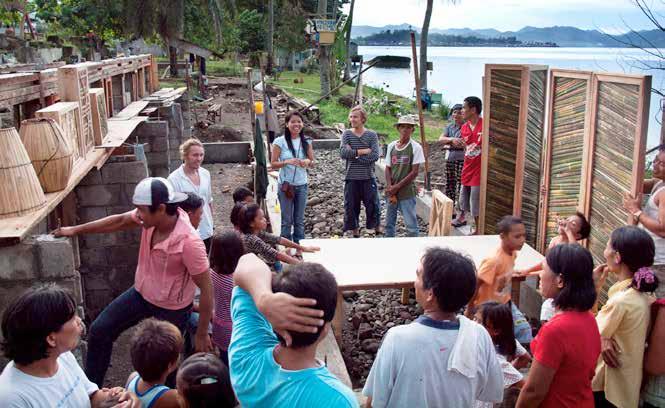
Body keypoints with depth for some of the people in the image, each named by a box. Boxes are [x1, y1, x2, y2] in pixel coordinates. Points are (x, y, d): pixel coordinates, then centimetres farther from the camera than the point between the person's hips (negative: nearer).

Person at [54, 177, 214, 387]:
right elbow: (119, 221, 4)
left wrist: (202, 334, -20)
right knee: (100, 330, 10)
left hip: (171, 309, -7)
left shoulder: (189, 242, -35)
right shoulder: (152, 216, -17)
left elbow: (206, 289, -28)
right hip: (141, 293, 7)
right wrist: (76, 230, 13)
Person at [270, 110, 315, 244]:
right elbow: (273, 163, -7)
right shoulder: (280, 142, -8)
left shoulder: (306, 142, 3)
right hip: (286, 185, -3)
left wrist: (308, 162, -15)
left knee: (300, 220, 12)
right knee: (287, 220, 3)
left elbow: (312, 162, 8)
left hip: (302, 185, 3)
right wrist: (287, 162, -23)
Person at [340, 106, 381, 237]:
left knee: (372, 206, 2)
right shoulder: (346, 134, 3)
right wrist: (362, 151, -14)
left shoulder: (371, 135, -1)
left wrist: (353, 154, -12)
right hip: (351, 178, 2)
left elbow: (375, 156, -13)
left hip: (368, 178, -2)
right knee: (351, 207, 7)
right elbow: (343, 153, -12)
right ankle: (356, 235, 22)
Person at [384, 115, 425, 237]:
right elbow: (388, 169, 6)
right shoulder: (391, 146, 5)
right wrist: (390, 189, -9)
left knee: (411, 224, 0)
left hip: (407, 192, -4)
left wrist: (397, 187, -13)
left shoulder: (416, 147, -7)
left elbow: (414, 172, -10)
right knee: (389, 223, 12)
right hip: (391, 192, 4)